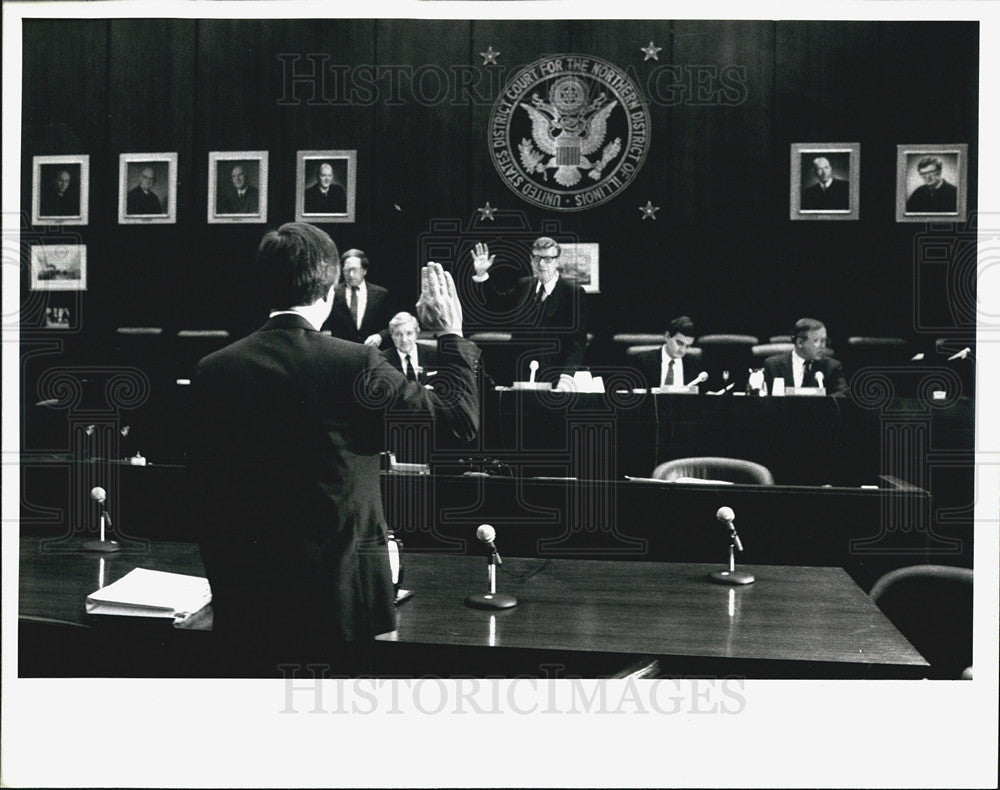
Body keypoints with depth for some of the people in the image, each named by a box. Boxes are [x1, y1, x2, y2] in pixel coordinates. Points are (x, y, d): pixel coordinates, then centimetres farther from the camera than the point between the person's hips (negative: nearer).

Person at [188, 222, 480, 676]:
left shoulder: (213, 372, -2)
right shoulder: (356, 365, -13)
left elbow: (204, 498, 4)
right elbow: (463, 420, -4)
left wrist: (224, 589, 15)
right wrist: (450, 334, 9)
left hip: (247, 602, 3)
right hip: (337, 602, -3)